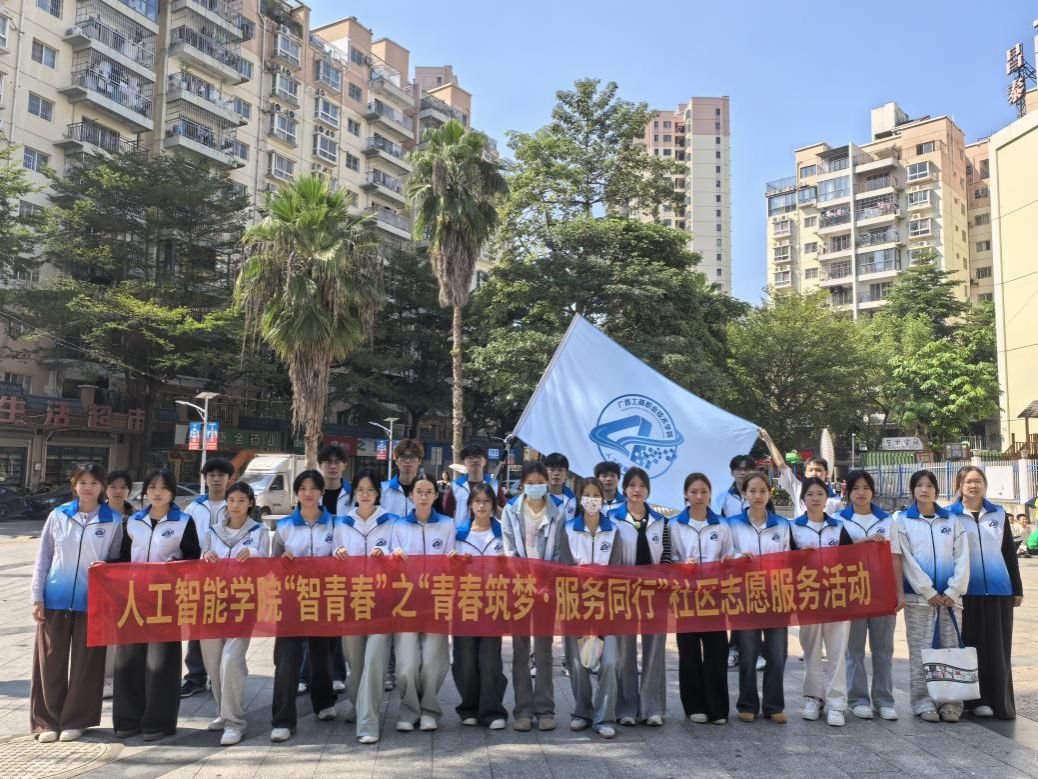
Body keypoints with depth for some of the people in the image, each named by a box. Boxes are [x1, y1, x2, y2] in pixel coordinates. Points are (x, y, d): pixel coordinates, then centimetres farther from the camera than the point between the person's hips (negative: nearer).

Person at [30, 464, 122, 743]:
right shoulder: (58, 515, 2)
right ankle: (47, 721, 21)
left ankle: (75, 720, 19)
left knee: (86, 662, 5)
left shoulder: (114, 521, -1)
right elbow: (43, 557, 5)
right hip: (55, 600, 1)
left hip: (92, 602, -1)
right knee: (51, 661, 7)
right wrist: (37, 597, 1)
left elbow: (117, 560, 6)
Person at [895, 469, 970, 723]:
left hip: (949, 596, 2)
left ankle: (951, 703, 10)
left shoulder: (952, 521, 11)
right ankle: (923, 703, 5)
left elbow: (962, 558, 4)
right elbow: (907, 559, -3)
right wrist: (929, 592, -9)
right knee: (920, 650, -1)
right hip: (918, 596, -2)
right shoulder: (902, 520, 4)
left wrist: (953, 592, -6)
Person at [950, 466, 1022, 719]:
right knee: (973, 646, 3)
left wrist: (1017, 589, 9)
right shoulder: (949, 515, 0)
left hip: (999, 590, 2)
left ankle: (1001, 703, 14)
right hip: (966, 591, -2)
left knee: (999, 648, 6)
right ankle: (977, 700, 11)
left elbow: (1009, 553, 11)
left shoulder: (998, 514, 9)